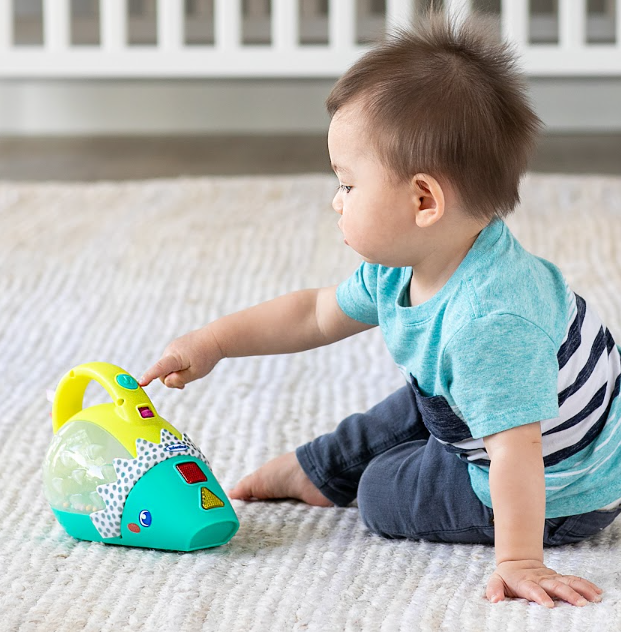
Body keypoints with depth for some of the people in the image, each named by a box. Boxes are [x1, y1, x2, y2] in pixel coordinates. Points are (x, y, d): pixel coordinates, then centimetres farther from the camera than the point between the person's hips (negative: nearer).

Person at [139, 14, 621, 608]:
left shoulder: (490, 319, -43)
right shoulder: (401, 270, -11)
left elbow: (516, 448, -46)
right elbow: (318, 313, 5)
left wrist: (517, 561, -48)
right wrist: (212, 341, 4)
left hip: (560, 494, -9)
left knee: (385, 495, 2)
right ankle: (313, 471, 50)